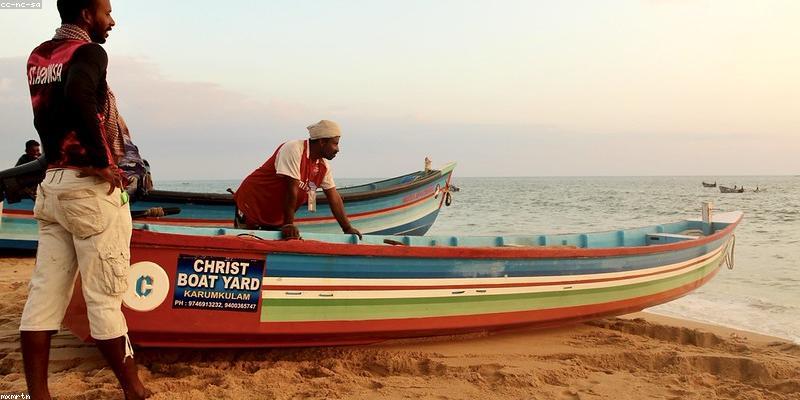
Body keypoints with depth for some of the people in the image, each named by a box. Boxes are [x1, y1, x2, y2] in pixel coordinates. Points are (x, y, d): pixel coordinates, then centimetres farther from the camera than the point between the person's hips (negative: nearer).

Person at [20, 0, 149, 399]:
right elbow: (79, 97, -30)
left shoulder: (37, 57, 15)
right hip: (90, 186, -8)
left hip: (50, 183, 8)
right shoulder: (88, 52, -10)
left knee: (45, 293, 7)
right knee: (104, 298, -1)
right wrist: (101, 161, -22)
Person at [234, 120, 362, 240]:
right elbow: (291, 189, -29)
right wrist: (289, 224, -31)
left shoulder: (323, 166, -2)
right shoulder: (293, 149, -24)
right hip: (252, 205, -7)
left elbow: (334, 198, 0)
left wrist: (348, 228, -4)